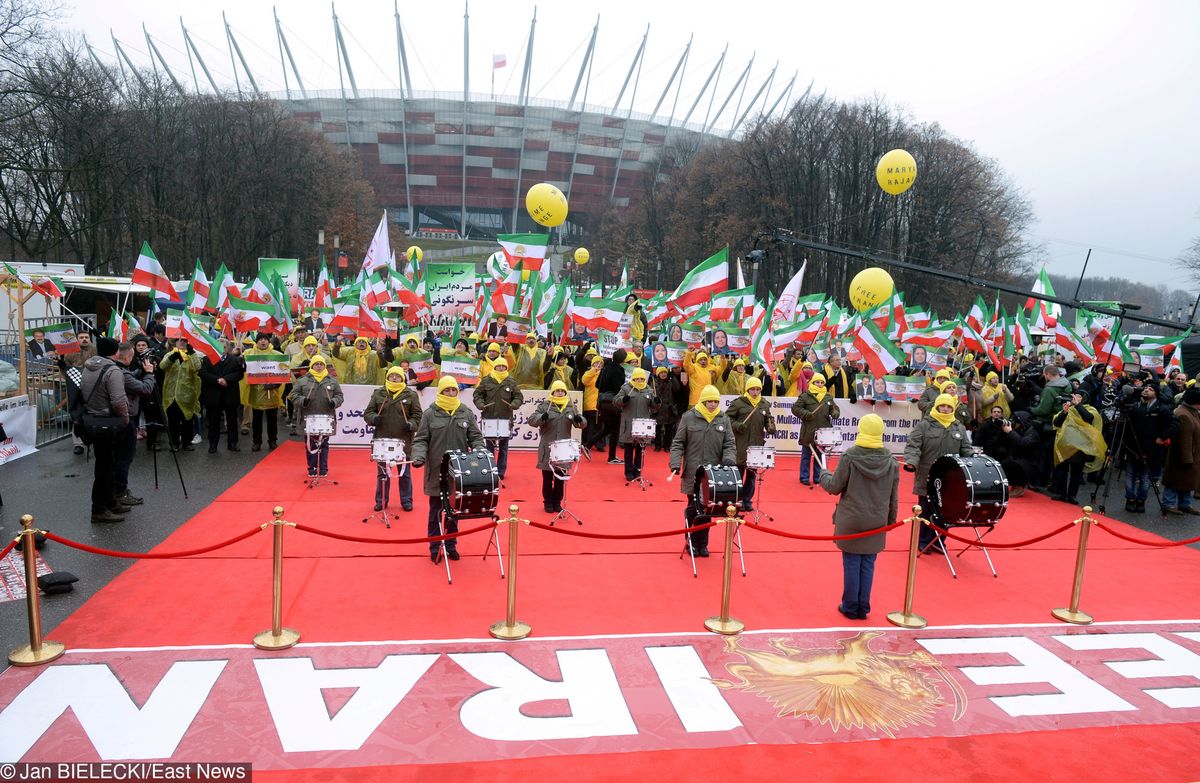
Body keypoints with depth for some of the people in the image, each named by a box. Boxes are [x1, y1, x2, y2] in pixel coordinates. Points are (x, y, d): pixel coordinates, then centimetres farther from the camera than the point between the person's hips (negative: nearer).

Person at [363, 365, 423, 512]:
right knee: (382, 472, 11)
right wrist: (373, 418, -14)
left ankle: (406, 501, 19)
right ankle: (381, 500, 23)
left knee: (405, 473, 8)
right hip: (382, 440, 1)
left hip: (404, 441, -1)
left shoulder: (411, 394, 1)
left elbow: (417, 415, 2)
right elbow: (367, 412, 7)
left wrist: (411, 425, -17)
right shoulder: (378, 393, 5)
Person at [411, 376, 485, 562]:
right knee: (436, 511, 8)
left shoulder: (466, 412, 5)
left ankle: (451, 545, 25)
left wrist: (479, 453, -11)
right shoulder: (430, 413, -1)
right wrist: (419, 456, -19)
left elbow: (475, 437, 6)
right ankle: (435, 547, 20)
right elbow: (421, 440, -2)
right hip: (436, 471, -2)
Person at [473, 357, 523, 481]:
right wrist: (480, 404, -12)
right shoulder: (486, 381, 2)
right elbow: (477, 394, 6)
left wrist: (514, 404, -13)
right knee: (490, 447, 8)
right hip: (489, 418, -1)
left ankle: (501, 472, 16)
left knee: (503, 448, 8)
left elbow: (519, 396, 7)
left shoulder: (511, 382, 4)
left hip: (505, 419, 1)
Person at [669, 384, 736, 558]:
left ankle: (702, 543, 20)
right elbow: (678, 443, 1)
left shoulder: (723, 419, 6)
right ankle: (691, 540, 21)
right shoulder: (689, 417, -1)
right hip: (693, 473, -2)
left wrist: (729, 458, -15)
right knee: (693, 508, 3)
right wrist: (675, 463, -11)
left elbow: (729, 444, 5)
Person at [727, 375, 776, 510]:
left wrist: (771, 427, -4)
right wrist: (736, 425, -17)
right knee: (739, 472, 2)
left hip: (757, 445, 4)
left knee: (752, 474, 9)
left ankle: (747, 500, 20)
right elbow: (727, 418, -1)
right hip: (740, 444, -4)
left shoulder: (764, 404, 10)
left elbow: (769, 419, 16)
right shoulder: (738, 403, -3)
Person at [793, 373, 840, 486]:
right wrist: (806, 414, -18)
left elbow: (836, 409, 15)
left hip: (823, 432, 4)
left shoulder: (828, 397, 9)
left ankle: (818, 476, 21)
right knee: (806, 455, 5)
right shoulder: (805, 396, -4)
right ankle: (804, 477, 13)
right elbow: (795, 408, -6)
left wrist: (834, 413, -8)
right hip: (809, 431, -4)